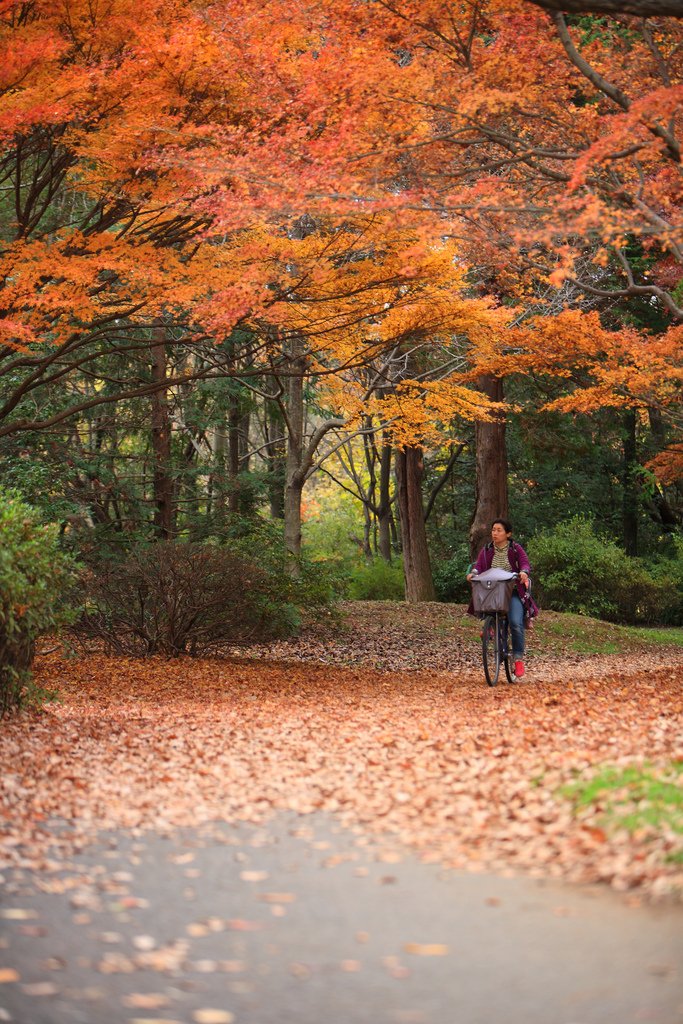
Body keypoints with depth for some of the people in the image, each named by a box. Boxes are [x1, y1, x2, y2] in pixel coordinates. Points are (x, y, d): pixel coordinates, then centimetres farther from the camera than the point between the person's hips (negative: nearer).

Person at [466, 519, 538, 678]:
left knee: (516, 623, -20)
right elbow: (479, 565, 0)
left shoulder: (516, 549, 2)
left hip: (513, 591, -4)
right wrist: (473, 572, -22)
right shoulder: (487, 550, 10)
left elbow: (525, 563, -8)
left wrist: (524, 572, -31)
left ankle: (518, 659, -10)